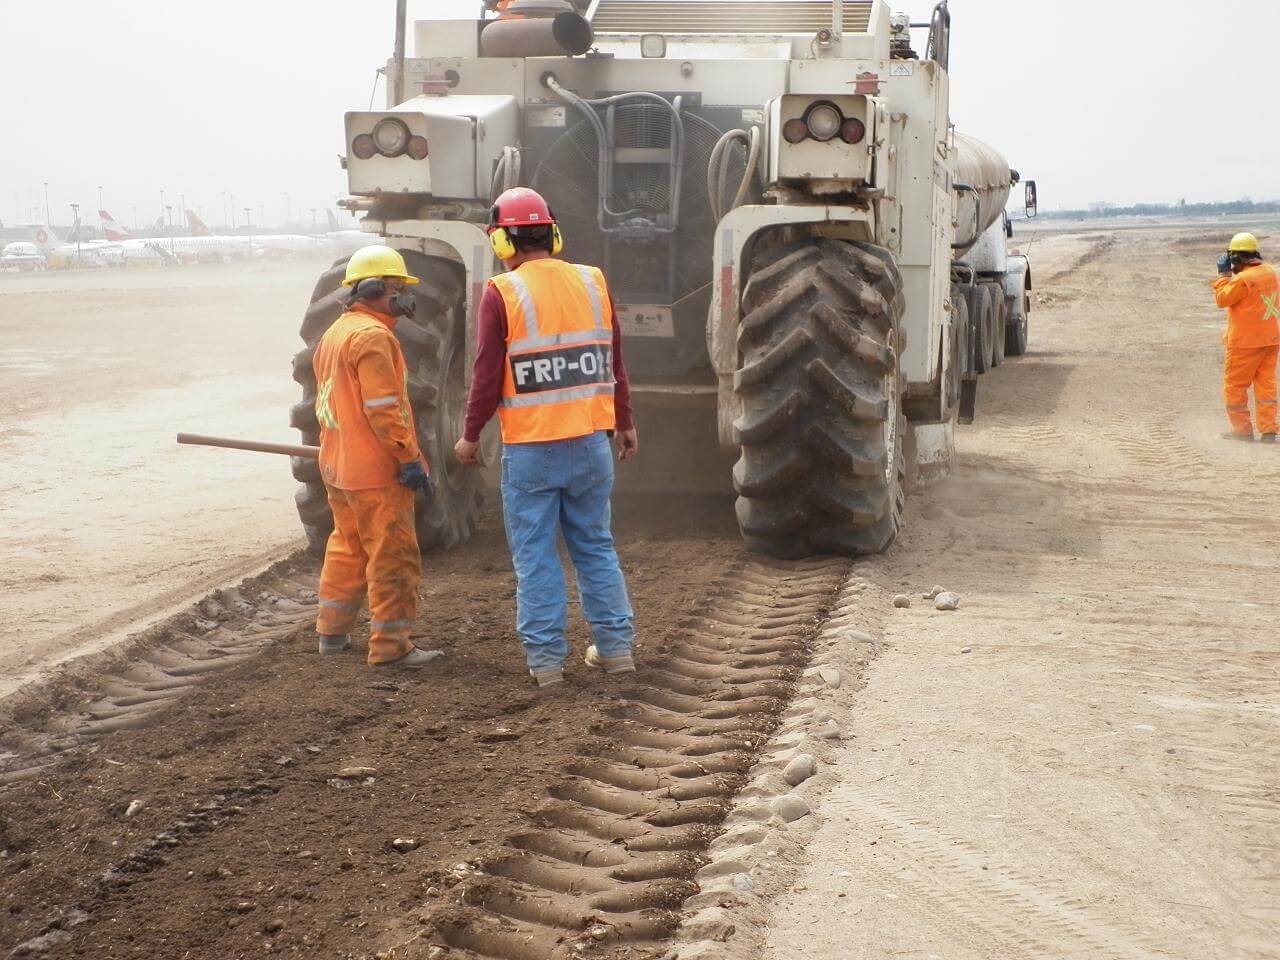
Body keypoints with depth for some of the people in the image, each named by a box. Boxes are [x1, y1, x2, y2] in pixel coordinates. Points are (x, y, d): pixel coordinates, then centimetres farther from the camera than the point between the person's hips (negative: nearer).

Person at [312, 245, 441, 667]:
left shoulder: (332, 335, 15)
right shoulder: (372, 336, -17)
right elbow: (383, 408, -22)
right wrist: (410, 458, -19)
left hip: (337, 467, 10)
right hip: (375, 472, -10)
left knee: (347, 548, 21)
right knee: (393, 557, -4)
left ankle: (332, 632, 29)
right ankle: (390, 645, -1)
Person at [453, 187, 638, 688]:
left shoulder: (502, 293, -9)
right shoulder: (594, 283, 4)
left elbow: (487, 376, -9)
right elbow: (614, 365, 9)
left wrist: (471, 436, 4)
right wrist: (625, 423, 19)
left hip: (529, 448, -4)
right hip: (591, 441, 4)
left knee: (534, 555, 5)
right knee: (596, 545, 15)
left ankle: (546, 658, 8)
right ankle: (615, 647, 18)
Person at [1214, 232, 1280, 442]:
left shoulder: (1243, 279, -20)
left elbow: (1222, 299, -10)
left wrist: (1224, 273, -2)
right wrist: (1233, 274, 14)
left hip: (1246, 341, -7)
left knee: (1234, 385, 6)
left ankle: (1242, 429, 9)